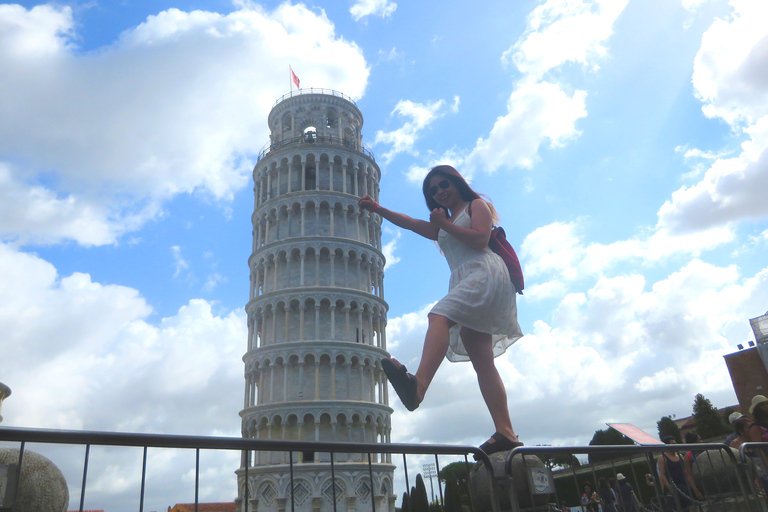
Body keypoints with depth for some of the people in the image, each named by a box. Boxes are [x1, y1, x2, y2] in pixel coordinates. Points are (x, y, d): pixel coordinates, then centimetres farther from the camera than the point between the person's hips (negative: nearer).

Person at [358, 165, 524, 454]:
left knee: (439, 316, -34)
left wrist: (445, 224, 0)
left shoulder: (477, 204, 15)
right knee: (482, 362, -3)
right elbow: (411, 223, 23)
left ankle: (418, 386, -58)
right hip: (465, 283, 8)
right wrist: (377, 209, 11)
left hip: (484, 272, -8)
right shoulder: (442, 226, 35)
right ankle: (505, 432, -7)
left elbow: (480, 239, -4)